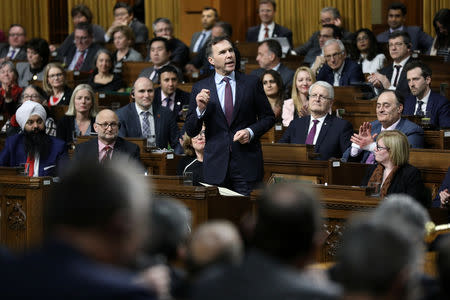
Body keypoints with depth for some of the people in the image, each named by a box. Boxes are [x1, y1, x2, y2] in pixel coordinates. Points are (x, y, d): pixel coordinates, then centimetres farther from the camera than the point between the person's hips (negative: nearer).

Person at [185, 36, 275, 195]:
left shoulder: (252, 82, 5)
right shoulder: (200, 88, 5)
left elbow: (268, 117, 10)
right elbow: (191, 131, 5)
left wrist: (250, 132, -8)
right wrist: (200, 109, -13)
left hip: (247, 165, 0)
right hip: (216, 167, 1)